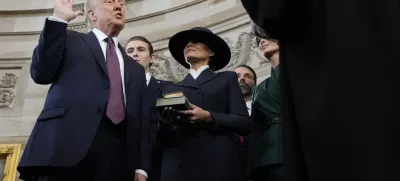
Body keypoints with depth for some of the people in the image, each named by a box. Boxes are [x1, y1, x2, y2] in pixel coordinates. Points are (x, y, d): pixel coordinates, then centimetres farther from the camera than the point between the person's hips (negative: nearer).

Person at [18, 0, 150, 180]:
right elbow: (41, 73, 2)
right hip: (68, 143, -3)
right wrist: (58, 19, 1)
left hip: (118, 155, 3)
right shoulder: (70, 40, 19)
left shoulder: (135, 69, 27)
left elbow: (140, 120, 18)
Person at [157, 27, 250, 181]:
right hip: (179, 166, 2)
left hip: (219, 164, -2)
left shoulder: (227, 79, 15)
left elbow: (244, 123, 3)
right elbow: (163, 136, 14)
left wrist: (208, 117, -12)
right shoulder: (171, 88, 21)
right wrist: (165, 123, -7)